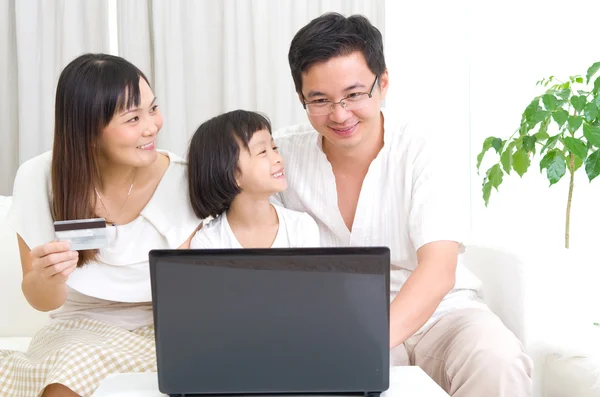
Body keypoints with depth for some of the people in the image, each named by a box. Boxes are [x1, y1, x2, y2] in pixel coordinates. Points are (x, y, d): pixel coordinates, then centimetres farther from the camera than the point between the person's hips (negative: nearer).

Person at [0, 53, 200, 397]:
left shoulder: (183, 180, -13)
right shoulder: (39, 179, -10)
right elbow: (43, 302, -2)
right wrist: (47, 279, -25)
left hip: (161, 333, -1)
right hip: (79, 331, 2)